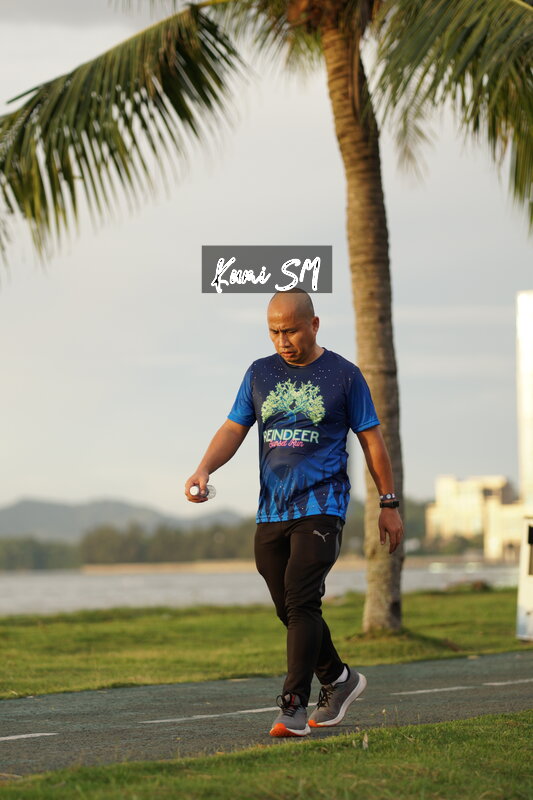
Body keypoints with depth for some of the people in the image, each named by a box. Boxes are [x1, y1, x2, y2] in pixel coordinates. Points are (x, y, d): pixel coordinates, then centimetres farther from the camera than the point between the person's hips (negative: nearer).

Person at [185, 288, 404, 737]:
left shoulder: (343, 375, 1)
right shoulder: (259, 374, 11)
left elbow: (372, 441, 6)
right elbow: (234, 430, 10)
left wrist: (389, 504, 6)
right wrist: (204, 469, -9)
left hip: (322, 505, -5)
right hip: (272, 511, 5)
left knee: (301, 602, -17)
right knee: (289, 610, 9)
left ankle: (294, 707, -16)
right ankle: (338, 679, 29)